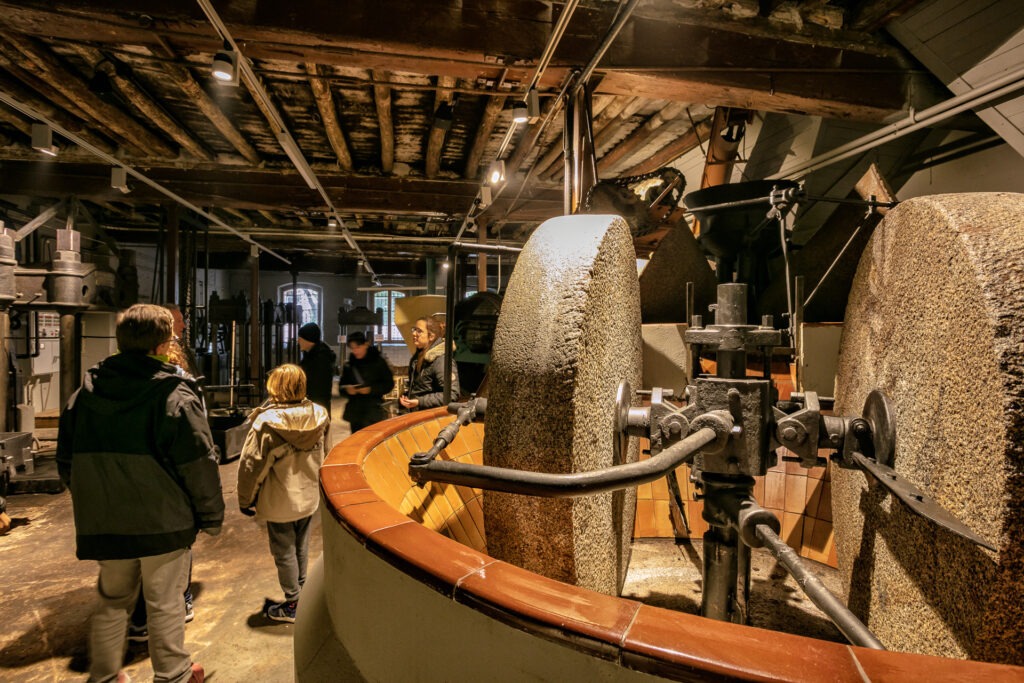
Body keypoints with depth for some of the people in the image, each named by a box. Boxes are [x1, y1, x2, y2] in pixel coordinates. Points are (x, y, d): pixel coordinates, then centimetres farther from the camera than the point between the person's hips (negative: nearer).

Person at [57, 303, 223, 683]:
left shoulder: (86, 392, 1)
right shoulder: (175, 395, -18)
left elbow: (66, 460, 10)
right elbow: (198, 464, -16)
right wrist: (212, 516, -4)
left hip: (103, 523, 5)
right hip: (163, 522, -5)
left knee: (112, 601, 23)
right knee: (165, 604, 11)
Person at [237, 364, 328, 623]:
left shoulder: (267, 421, -24)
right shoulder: (318, 416, -10)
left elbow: (251, 465, -17)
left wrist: (245, 500, -3)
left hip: (279, 501, -5)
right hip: (308, 496, 5)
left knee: (284, 553, 12)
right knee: (301, 548, 22)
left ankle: (292, 605, 25)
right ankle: (301, 592, 37)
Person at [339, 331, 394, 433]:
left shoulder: (378, 361, -5)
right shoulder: (349, 364, 8)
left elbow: (389, 384, -4)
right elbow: (342, 384, 15)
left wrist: (371, 389, -18)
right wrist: (347, 389, -8)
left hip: (373, 411, -5)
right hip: (354, 411, 5)